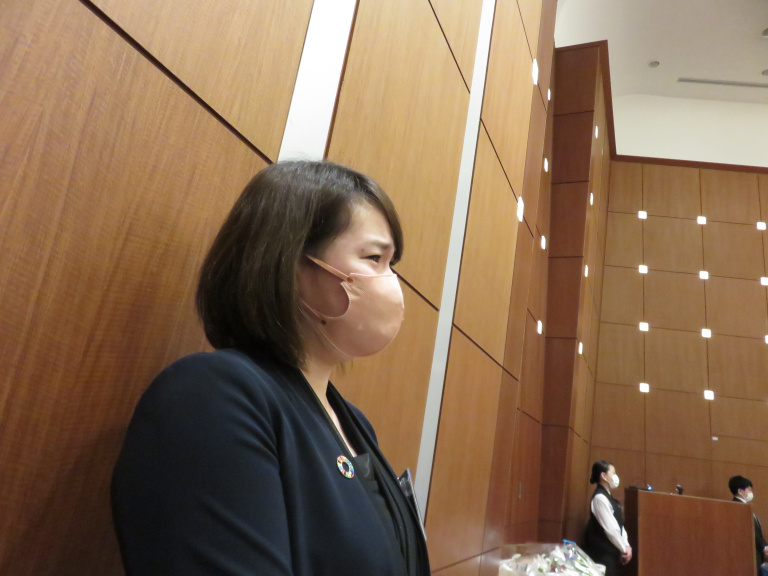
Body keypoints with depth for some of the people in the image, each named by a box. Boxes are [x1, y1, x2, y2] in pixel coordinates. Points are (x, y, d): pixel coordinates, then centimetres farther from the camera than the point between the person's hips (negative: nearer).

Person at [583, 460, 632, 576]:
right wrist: (624, 549, -8)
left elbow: (619, 525, 11)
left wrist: (626, 546, 1)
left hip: (611, 553, 9)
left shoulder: (608, 497, 13)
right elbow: (610, 528, -19)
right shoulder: (600, 498, -17)